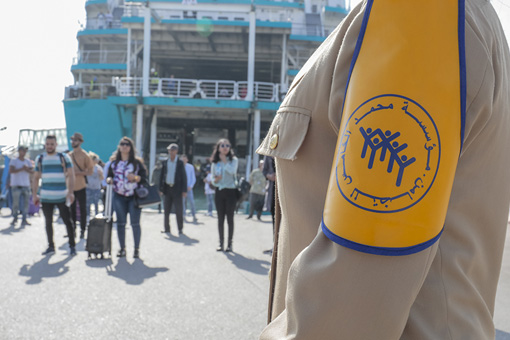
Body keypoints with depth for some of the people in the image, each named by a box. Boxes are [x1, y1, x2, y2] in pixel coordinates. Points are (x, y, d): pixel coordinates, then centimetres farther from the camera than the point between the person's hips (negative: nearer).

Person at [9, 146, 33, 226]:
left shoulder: (28, 161, 11)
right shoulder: (14, 161, -1)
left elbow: (32, 171, 4)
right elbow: (11, 171, -14)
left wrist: (27, 169, -15)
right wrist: (21, 169, -19)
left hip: (26, 185, 4)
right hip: (16, 185, -4)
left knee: (26, 202, -2)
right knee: (15, 202, -3)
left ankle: (24, 219, 3)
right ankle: (15, 218, 14)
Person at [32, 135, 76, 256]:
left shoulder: (64, 157, 2)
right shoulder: (40, 159, 11)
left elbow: (71, 176, -3)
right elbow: (36, 178, 15)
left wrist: (71, 192, -14)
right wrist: (34, 195, 7)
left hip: (62, 197, -3)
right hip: (46, 197, 3)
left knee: (67, 221, -2)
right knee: (48, 222, 7)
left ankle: (72, 246, 6)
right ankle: (51, 246, 18)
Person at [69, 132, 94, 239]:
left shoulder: (84, 155, -5)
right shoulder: (69, 155, 12)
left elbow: (90, 171, -8)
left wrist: (78, 172, -17)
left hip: (81, 186, -5)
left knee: (82, 209, 1)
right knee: (71, 208, 10)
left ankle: (83, 230, 8)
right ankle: (72, 229, 20)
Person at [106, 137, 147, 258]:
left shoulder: (137, 162, 3)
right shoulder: (114, 162, 11)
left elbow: (144, 177, 1)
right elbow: (109, 175, 17)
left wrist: (135, 178, -18)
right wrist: (109, 180, -5)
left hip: (134, 196, -2)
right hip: (119, 196, 3)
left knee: (135, 223, -3)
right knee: (120, 223, 5)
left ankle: (137, 249, 6)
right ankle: (122, 249, 13)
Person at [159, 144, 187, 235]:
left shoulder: (180, 163, 0)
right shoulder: (165, 162, 8)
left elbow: (184, 177, -1)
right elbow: (162, 176, 10)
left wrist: (184, 190, -7)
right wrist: (161, 189, 4)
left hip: (177, 189, -3)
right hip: (167, 189, 3)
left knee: (178, 210, -1)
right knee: (166, 210, 6)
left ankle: (180, 229, 7)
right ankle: (167, 228, 14)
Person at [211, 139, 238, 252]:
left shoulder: (233, 159, -1)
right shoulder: (215, 163, 7)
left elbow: (232, 170, -22)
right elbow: (213, 180, 13)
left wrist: (224, 160, -12)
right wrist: (215, 180, -10)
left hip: (230, 191, -3)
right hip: (219, 191, 3)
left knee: (230, 218, -1)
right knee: (220, 218, 5)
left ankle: (230, 243, 5)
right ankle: (221, 242, 10)